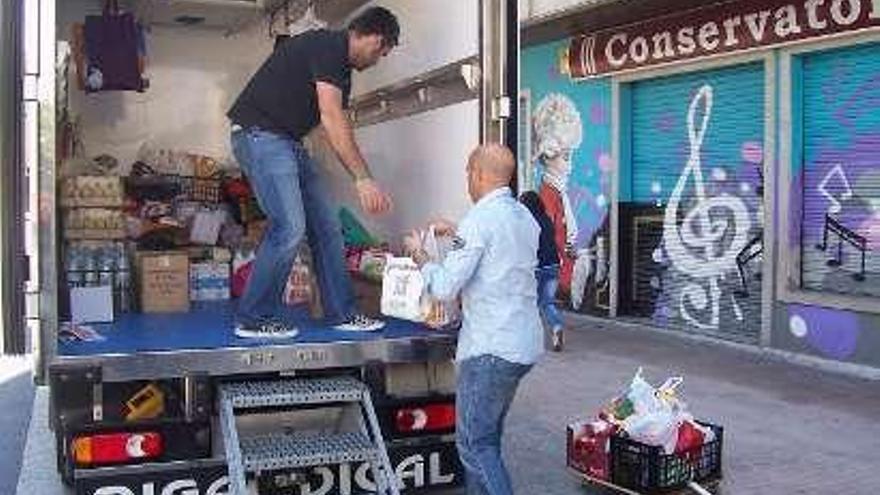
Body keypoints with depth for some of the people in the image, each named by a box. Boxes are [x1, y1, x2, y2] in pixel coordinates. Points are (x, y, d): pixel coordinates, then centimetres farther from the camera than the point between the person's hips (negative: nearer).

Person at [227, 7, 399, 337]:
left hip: (288, 141, 10)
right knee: (289, 227, -16)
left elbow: (339, 128, 17)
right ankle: (252, 319, -3)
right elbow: (331, 120, -22)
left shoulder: (341, 66, 16)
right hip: (260, 135, -10)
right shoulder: (327, 46, -13)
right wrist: (363, 179, -24)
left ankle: (342, 313, 14)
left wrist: (366, 185, 13)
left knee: (326, 226, 7)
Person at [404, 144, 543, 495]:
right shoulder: (525, 217, 11)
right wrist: (458, 235, 28)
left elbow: (445, 288, -15)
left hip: (491, 348, -9)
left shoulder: (480, 219, -15)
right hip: (525, 344, 9)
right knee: (487, 437, 18)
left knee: (475, 444, -1)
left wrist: (419, 254, 1)